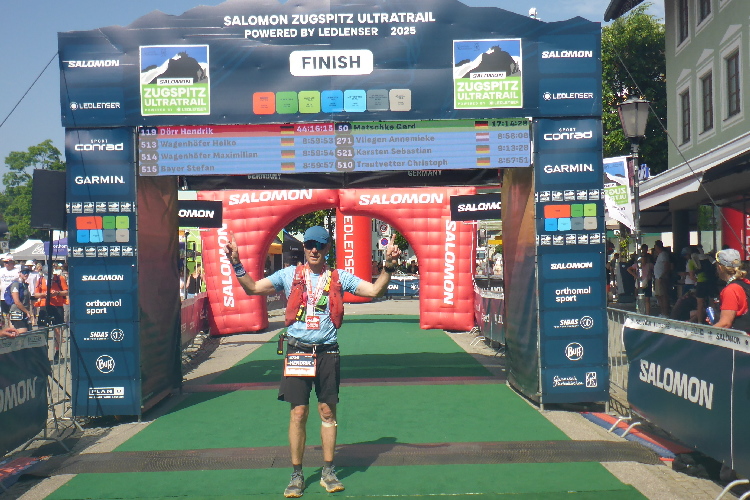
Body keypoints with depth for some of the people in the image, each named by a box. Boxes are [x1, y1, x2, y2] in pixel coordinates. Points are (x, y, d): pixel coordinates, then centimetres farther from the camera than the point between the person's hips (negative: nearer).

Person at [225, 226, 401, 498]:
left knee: (328, 412, 6)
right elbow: (252, 288, 5)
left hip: (327, 353, 1)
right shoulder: (289, 275, 6)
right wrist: (236, 263, -5)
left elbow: (375, 290, 1)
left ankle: (328, 472, 19)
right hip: (297, 351, 0)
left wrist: (388, 266, -11)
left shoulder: (339, 277, 6)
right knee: (298, 413, 0)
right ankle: (296, 475, 11)